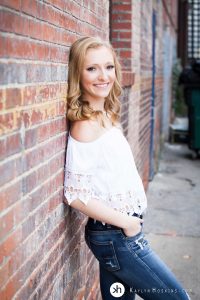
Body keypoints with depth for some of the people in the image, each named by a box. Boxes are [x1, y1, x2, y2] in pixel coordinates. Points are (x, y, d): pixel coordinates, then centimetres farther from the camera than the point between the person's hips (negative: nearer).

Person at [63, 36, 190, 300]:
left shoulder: (107, 117, 6)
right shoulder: (86, 126, -20)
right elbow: (74, 194, -22)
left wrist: (129, 221, 5)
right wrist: (126, 222, -15)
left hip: (121, 231, 8)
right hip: (115, 237, -8)